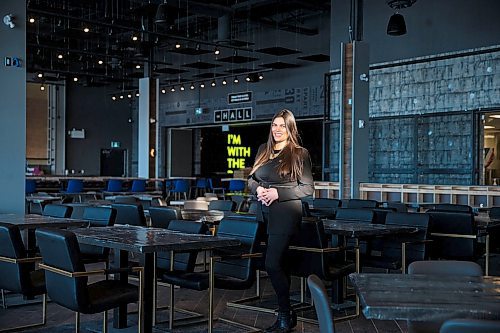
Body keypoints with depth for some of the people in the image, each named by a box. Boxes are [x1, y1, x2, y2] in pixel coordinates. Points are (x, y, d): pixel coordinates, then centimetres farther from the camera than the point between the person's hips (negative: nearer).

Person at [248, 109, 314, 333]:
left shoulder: (299, 154, -4)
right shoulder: (263, 150, 12)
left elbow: (308, 188, -6)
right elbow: (251, 179, 17)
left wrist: (278, 193, -15)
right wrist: (258, 189, -6)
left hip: (286, 214, -6)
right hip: (265, 213, 6)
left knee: (272, 264, -13)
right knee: (279, 263, 13)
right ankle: (286, 314, 24)